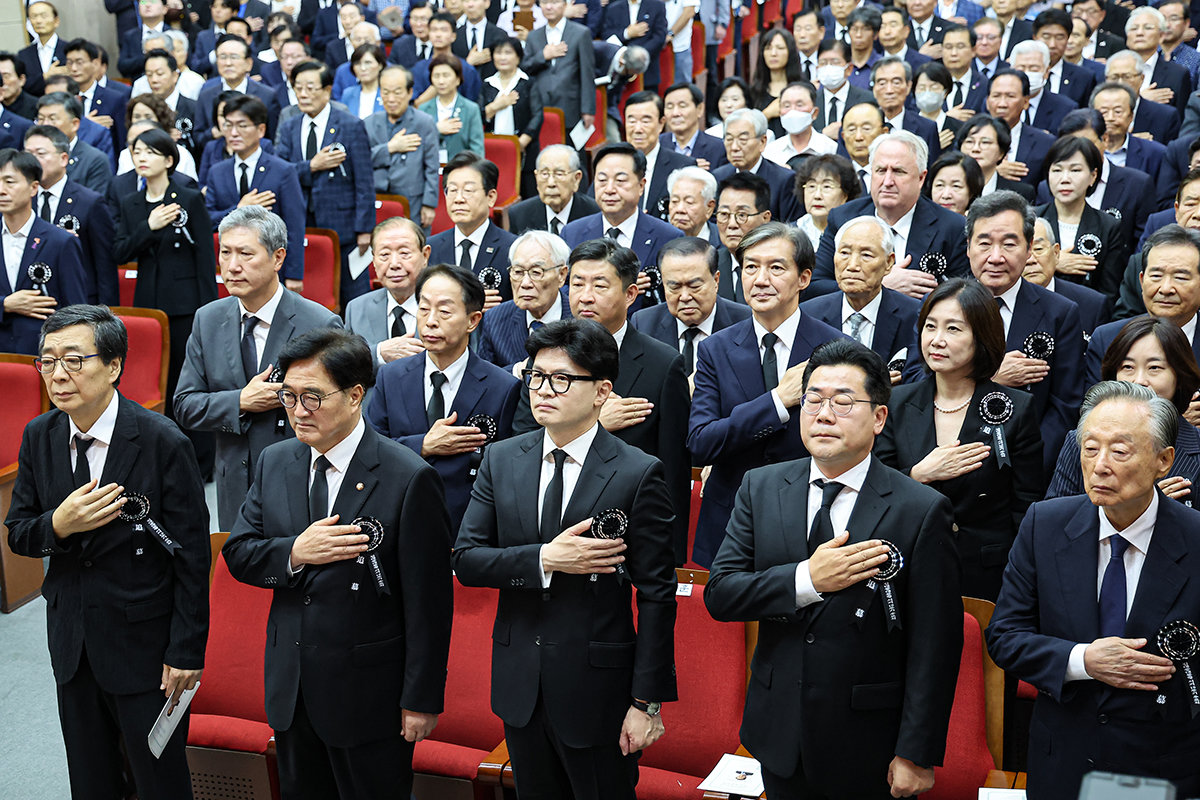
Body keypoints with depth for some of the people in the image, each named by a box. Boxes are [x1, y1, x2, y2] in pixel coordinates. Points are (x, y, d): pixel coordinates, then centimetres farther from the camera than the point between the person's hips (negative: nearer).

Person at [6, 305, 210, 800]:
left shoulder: (162, 442, -17)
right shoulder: (38, 438, -1)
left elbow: (191, 555, -14)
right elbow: (17, 535, 4)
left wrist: (187, 651, -14)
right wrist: (59, 526, -20)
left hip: (144, 644, -5)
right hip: (72, 643, 5)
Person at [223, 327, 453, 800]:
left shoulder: (409, 479, -16)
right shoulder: (274, 463, 4)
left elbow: (428, 601, -15)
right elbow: (237, 554, 5)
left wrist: (421, 700, -14)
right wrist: (294, 552, -17)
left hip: (368, 696, -6)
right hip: (290, 688, 6)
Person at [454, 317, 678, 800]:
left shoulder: (639, 474, -11)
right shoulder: (500, 460, 2)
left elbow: (655, 596, -10)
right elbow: (465, 560, -3)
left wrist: (647, 701, -12)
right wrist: (545, 559, -19)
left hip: (597, 689, -4)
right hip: (519, 685, 4)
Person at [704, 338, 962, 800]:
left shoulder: (921, 511, -11)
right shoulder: (761, 488, 1)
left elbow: (933, 647, -11)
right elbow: (719, 594, -5)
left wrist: (915, 755, -13)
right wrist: (807, 580, -19)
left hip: (870, 746, -3)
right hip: (780, 735, 3)